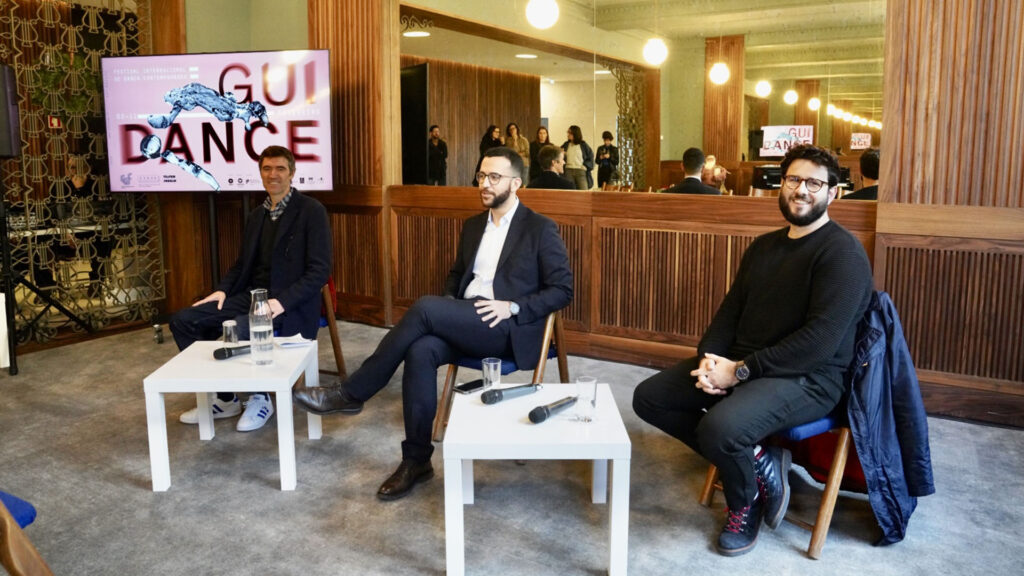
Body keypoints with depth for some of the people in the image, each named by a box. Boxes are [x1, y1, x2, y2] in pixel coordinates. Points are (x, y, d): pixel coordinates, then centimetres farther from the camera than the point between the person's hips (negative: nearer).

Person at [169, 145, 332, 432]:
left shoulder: (312, 211, -6)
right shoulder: (257, 215, 16)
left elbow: (319, 270, -13)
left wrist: (282, 301, -24)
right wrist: (222, 290, 2)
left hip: (290, 305, -7)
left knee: (238, 329, -34)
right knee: (183, 321, -6)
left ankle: (260, 398, -7)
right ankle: (224, 398, 6)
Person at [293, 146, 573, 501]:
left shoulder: (541, 229, 0)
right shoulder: (472, 226, 19)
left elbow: (562, 290, -3)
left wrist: (513, 307, -16)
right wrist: (447, 307, 5)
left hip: (507, 328, -6)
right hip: (464, 324, 6)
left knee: (424, 308, -28)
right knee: (420, 350, -29)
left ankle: (351, 394, -17)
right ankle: (417, 460, -21)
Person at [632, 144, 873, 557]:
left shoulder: (843, 253, -12)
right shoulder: (763, 245, 15)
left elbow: (821, 340, -21)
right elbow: (730, 310, 13)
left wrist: (740, 371, -22)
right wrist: (708, 357, -7)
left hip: (808, 377, -8)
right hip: (737, 365, 9)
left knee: (719, 427, -35)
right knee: (648, 397, -2)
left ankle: (745, 504, 2)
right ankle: (757, 464, 1)